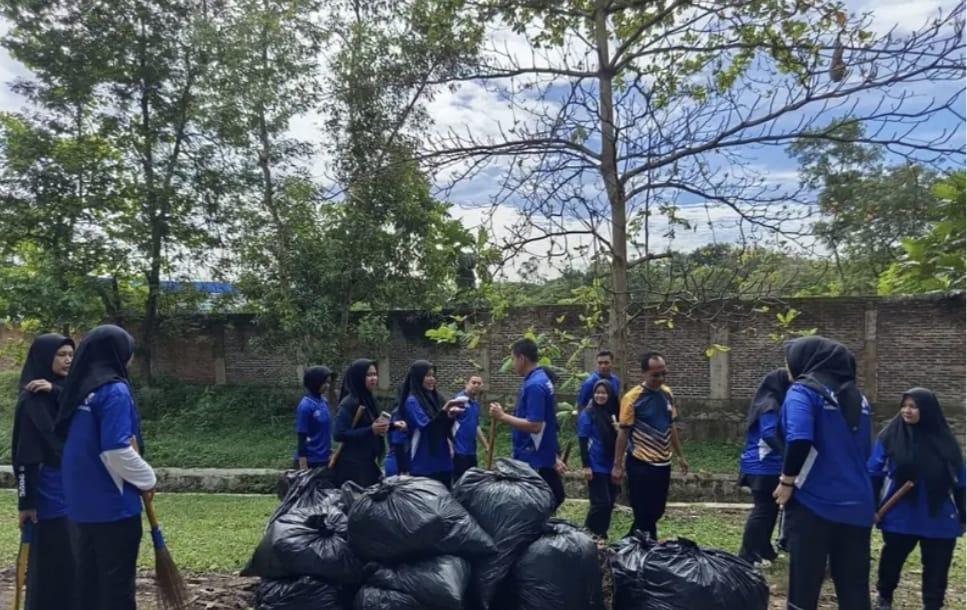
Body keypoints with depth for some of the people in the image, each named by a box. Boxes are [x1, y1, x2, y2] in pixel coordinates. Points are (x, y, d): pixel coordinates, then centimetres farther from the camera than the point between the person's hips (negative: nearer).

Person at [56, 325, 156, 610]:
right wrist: (147, 479, -8)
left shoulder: (78, 390, 9)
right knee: (116, 585, 4)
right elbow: (117, 452, -23)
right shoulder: (114, 390, -17)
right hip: (113, 505, -8)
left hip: (81, 504, 8)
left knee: (88, 581, 16)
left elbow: (86, 445, 16)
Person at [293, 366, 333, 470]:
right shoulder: (306, 406, -17)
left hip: (323, 459, 7)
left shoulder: (324, 402, 5)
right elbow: (301, 436, -16)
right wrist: (303, 465, -16)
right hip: (310, 460, -7)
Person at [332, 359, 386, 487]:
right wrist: (370, 430, -23)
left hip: (370, 462, 8)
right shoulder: (348, 403, -15)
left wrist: (382, 427, -1)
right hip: (352, 464, -8)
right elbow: (338, 434, -21)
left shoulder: (370, 399, 9)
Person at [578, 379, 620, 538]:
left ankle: (602, 534, 24)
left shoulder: (613, 413, 8)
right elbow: (582, 441, -10)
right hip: (596, 466, -6)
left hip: (611, 466, 6)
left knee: (610, 503, 10)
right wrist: (586, 466, -15)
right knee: (601, 503, -8)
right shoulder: (587, 414, -8)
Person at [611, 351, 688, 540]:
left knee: (657, 511, 15)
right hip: (641, 464, -6)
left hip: (663, 463, 7)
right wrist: (618, 466, -12)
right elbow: (623, 433, -11)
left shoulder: (667, 394, 5)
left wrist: (680, 455, 17)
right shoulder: (632, 398, -14)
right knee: (644, 513, 2)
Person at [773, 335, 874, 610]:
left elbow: (799, 441, -22)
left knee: (804, 582, 4)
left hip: (813, 502, -6)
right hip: (856, 504, 6)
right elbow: (864, 448, 22)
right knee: (854, 586, 11)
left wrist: (787, 481, -10)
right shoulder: (856, 396, 14)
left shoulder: (803, 390, -7)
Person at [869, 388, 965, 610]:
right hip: (900, 518, -1)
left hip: (939, 520, 1)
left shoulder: (945, 441, -1)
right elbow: (873, 474, -3)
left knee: (936, 568, 9)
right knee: (892, 559, 14)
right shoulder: (889, 437, -7)